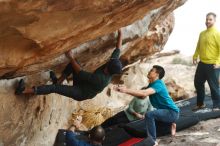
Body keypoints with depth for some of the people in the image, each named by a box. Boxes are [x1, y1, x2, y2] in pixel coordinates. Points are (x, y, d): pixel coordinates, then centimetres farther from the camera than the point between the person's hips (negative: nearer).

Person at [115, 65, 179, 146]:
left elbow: (144, 93, -37)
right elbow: (142, 96, 3)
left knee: (149, 115, -30)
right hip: (167, 112, 10)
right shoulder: (151, 84, 10)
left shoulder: (158, 84, -20)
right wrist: (126, 90, -8)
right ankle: (170, 123, 30)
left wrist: (126, 90, -38)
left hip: (172, 112, -10)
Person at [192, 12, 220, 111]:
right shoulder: (202, 33, 11)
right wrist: (195, 57, 7)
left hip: (212, 65, -7)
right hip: (202, 63, 7)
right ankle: (200, 104, 30)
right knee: (198, 83, 15)